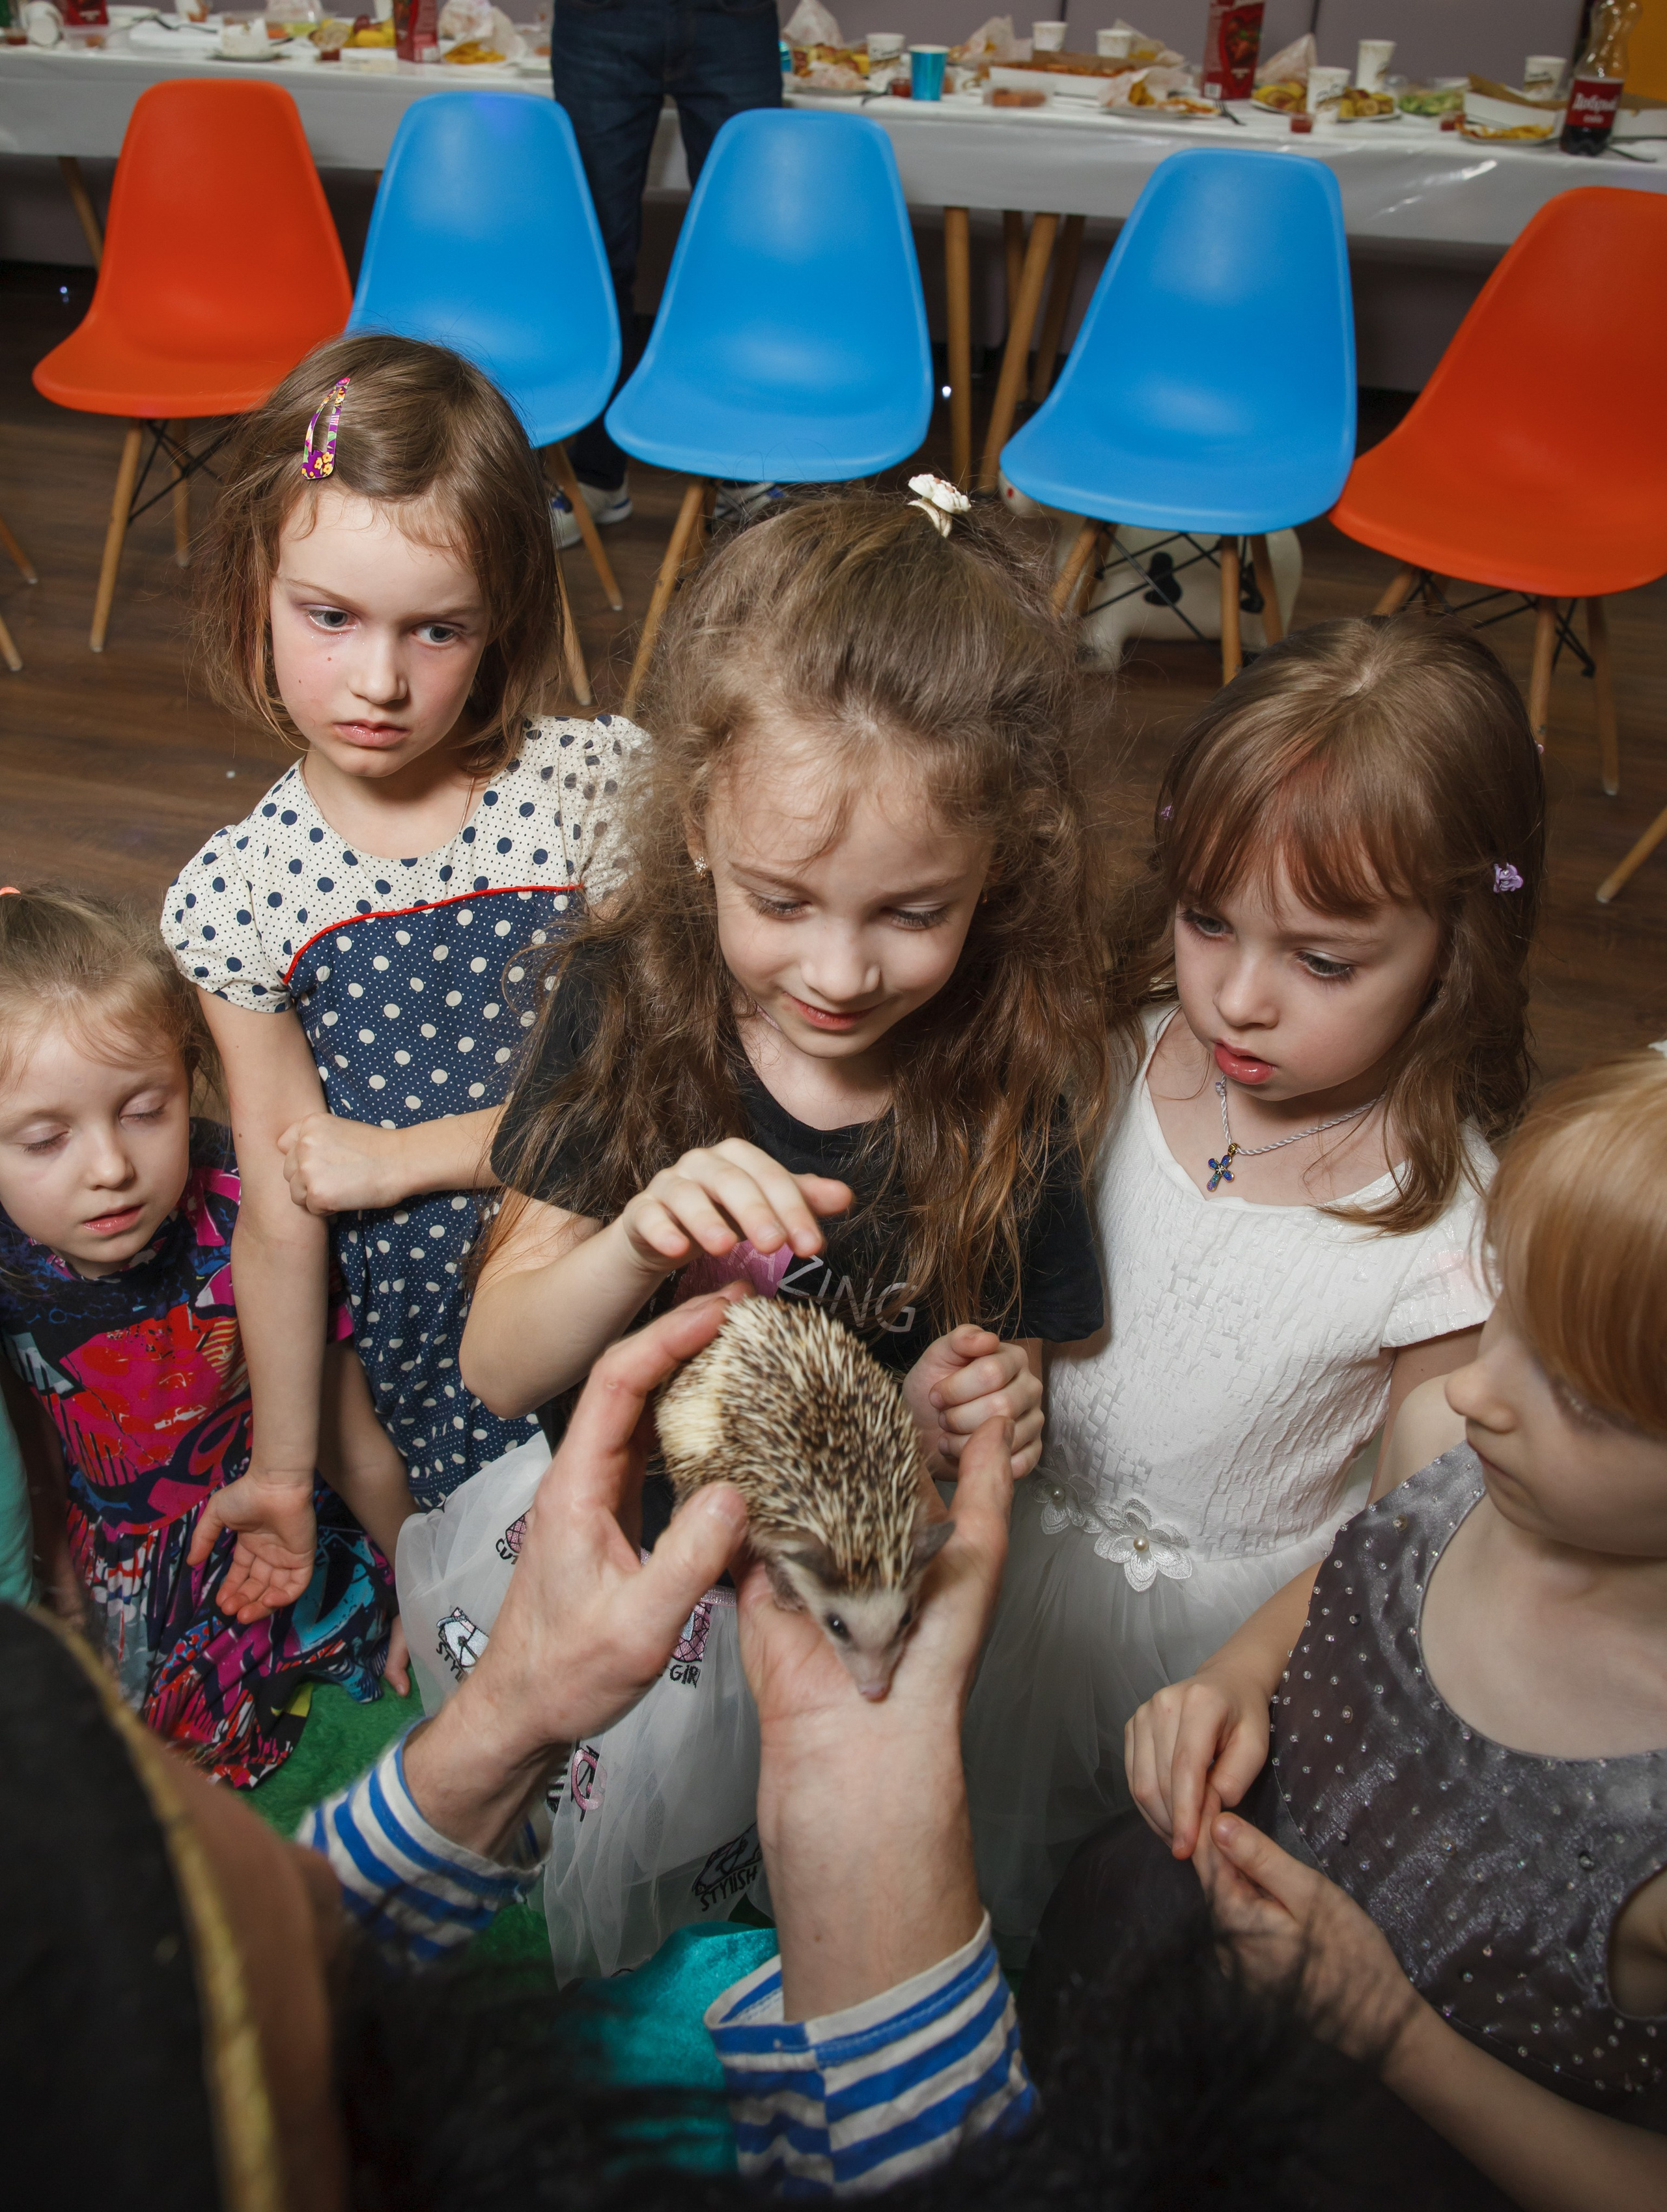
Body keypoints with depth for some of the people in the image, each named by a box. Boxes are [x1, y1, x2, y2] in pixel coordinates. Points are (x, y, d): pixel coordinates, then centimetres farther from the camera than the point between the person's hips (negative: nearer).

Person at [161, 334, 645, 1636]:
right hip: (439, 1354, 1)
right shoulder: (240, 891, -7)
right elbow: (282, 1223, 0)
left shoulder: (600, 784, -11)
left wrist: (409, 1153, -11)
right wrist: (283, 1467, 8)